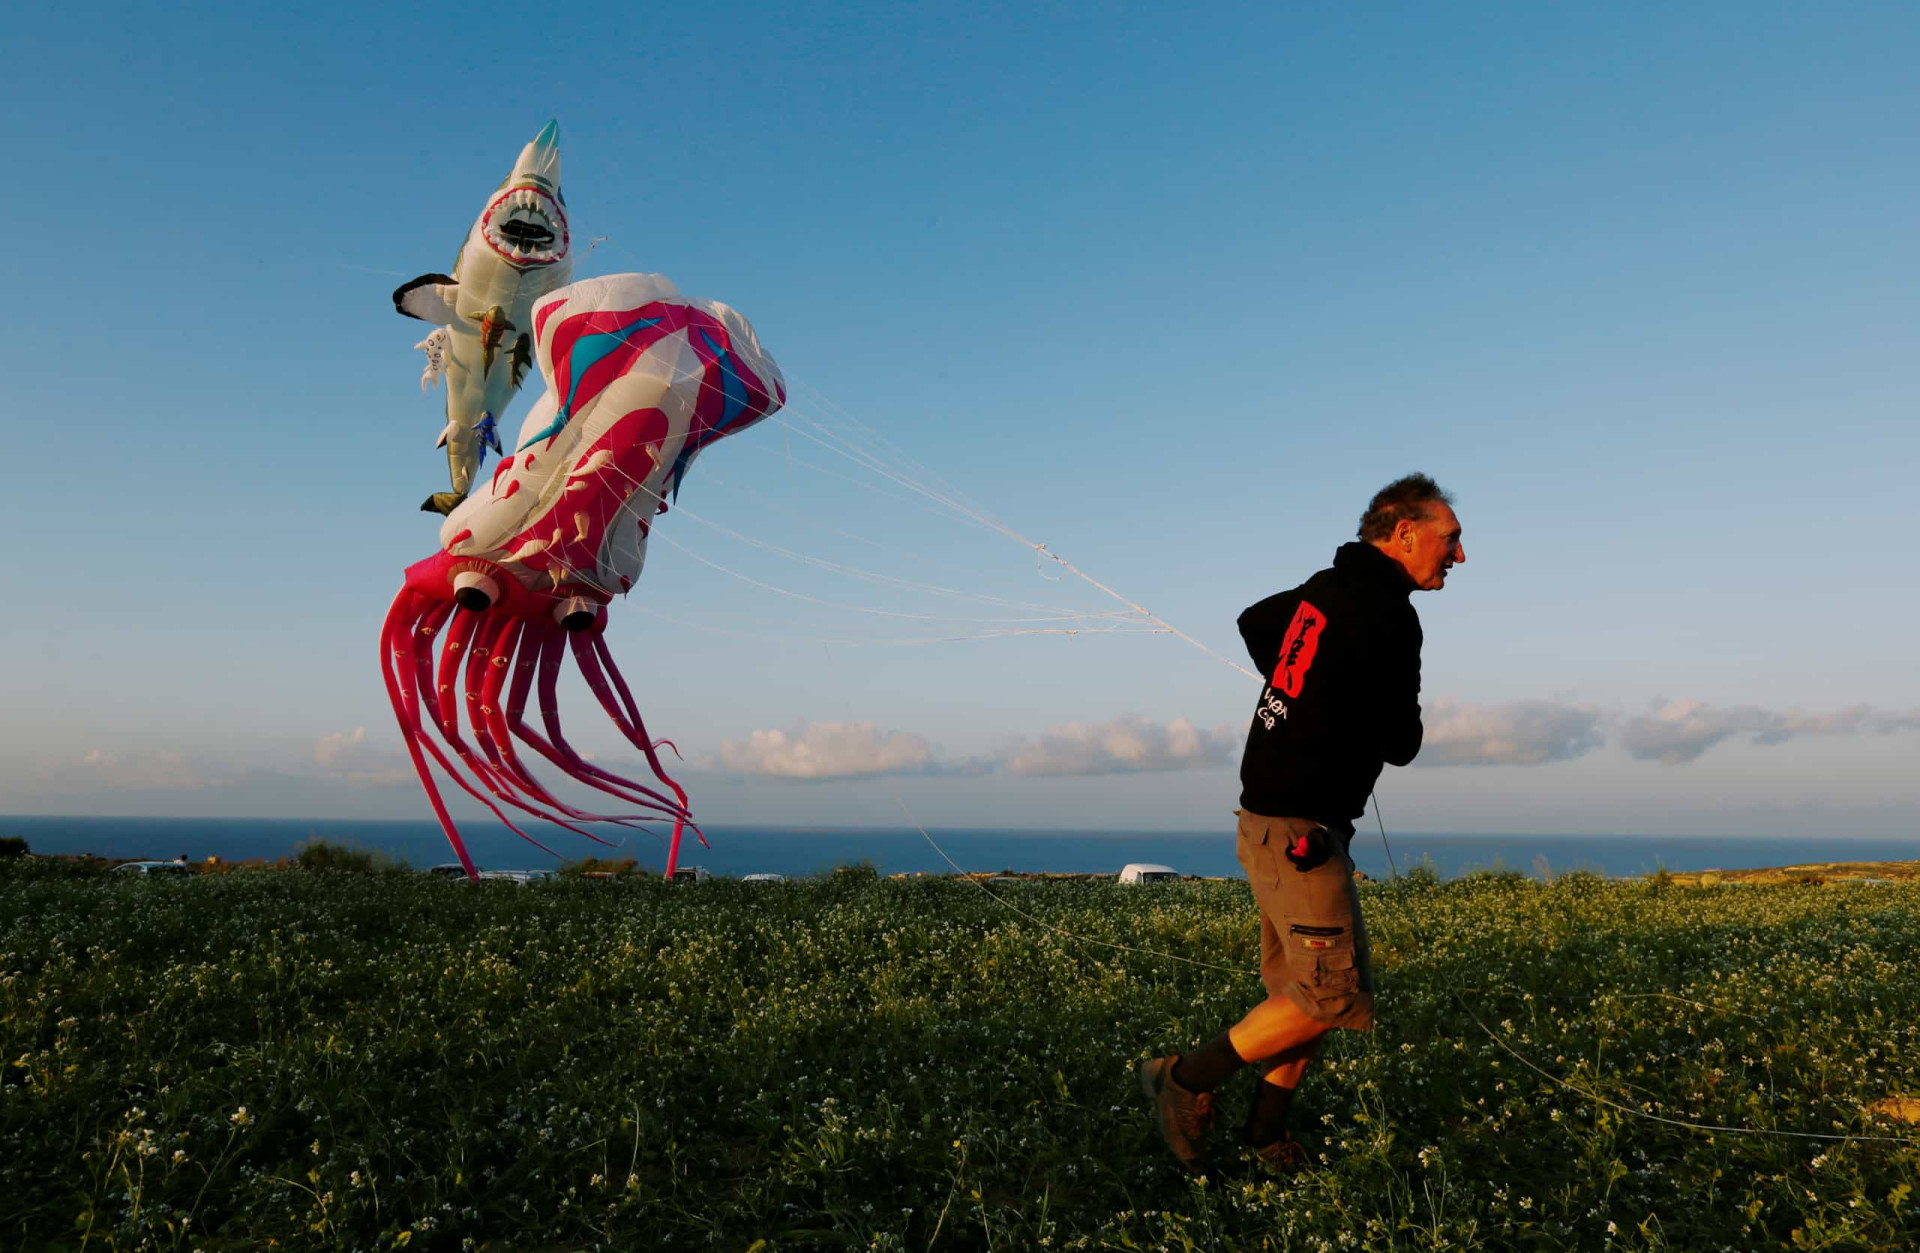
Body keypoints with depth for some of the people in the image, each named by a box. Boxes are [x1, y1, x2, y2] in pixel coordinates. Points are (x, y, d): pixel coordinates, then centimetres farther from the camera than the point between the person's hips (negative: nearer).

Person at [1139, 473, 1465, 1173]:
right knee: (1336, 994, -6)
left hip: (1273, 820, 10)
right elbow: (1402, 745, -10)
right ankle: (1187, 1081, 3)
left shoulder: (1325, 589, 11)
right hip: (1299, 831, -10)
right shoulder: (1386, 615, -17)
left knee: (1304, 988, 15)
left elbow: (1252, 623, 31)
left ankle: (1266, 1131, 23)